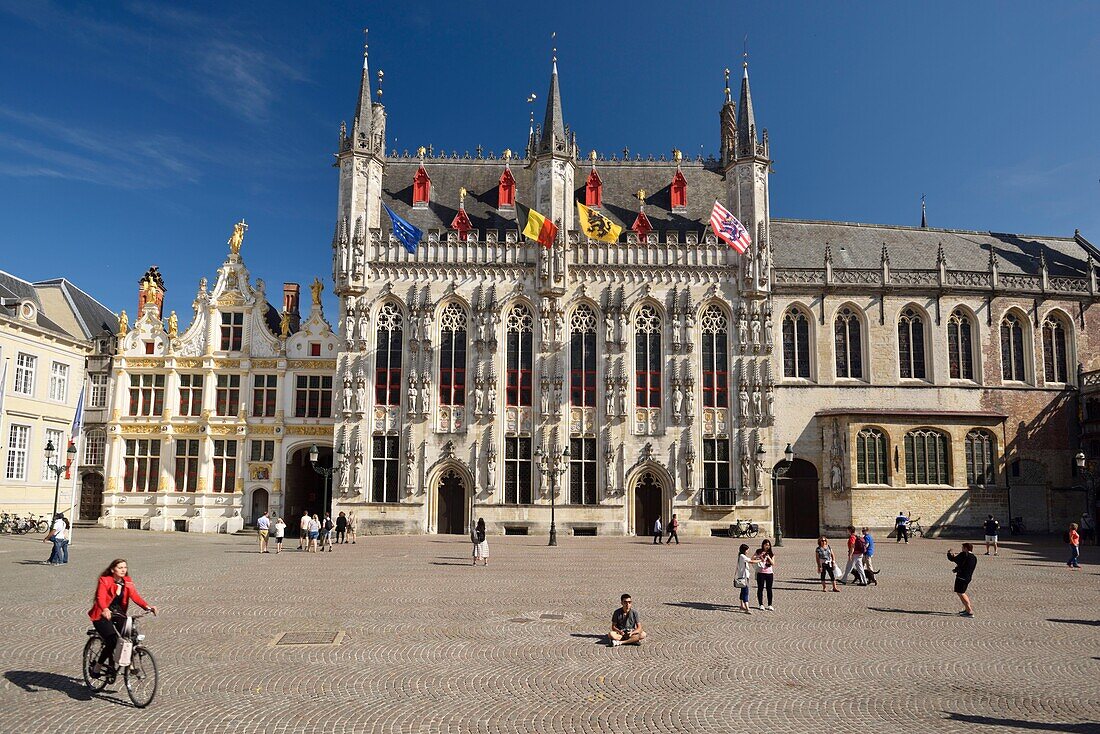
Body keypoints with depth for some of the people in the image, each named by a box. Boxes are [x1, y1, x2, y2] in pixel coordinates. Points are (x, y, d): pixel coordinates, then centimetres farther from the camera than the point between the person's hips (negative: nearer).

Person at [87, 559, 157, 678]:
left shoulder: (127, 582, 1)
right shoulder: (104, 581, -12)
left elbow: (135, 596, -12)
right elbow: (101, 598, -27)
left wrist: (147, 606, -30)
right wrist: (105, 610, -49)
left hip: (118, 614, 5)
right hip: (102, 615, -4)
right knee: (112, 641, -21)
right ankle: (97, 667, 2)